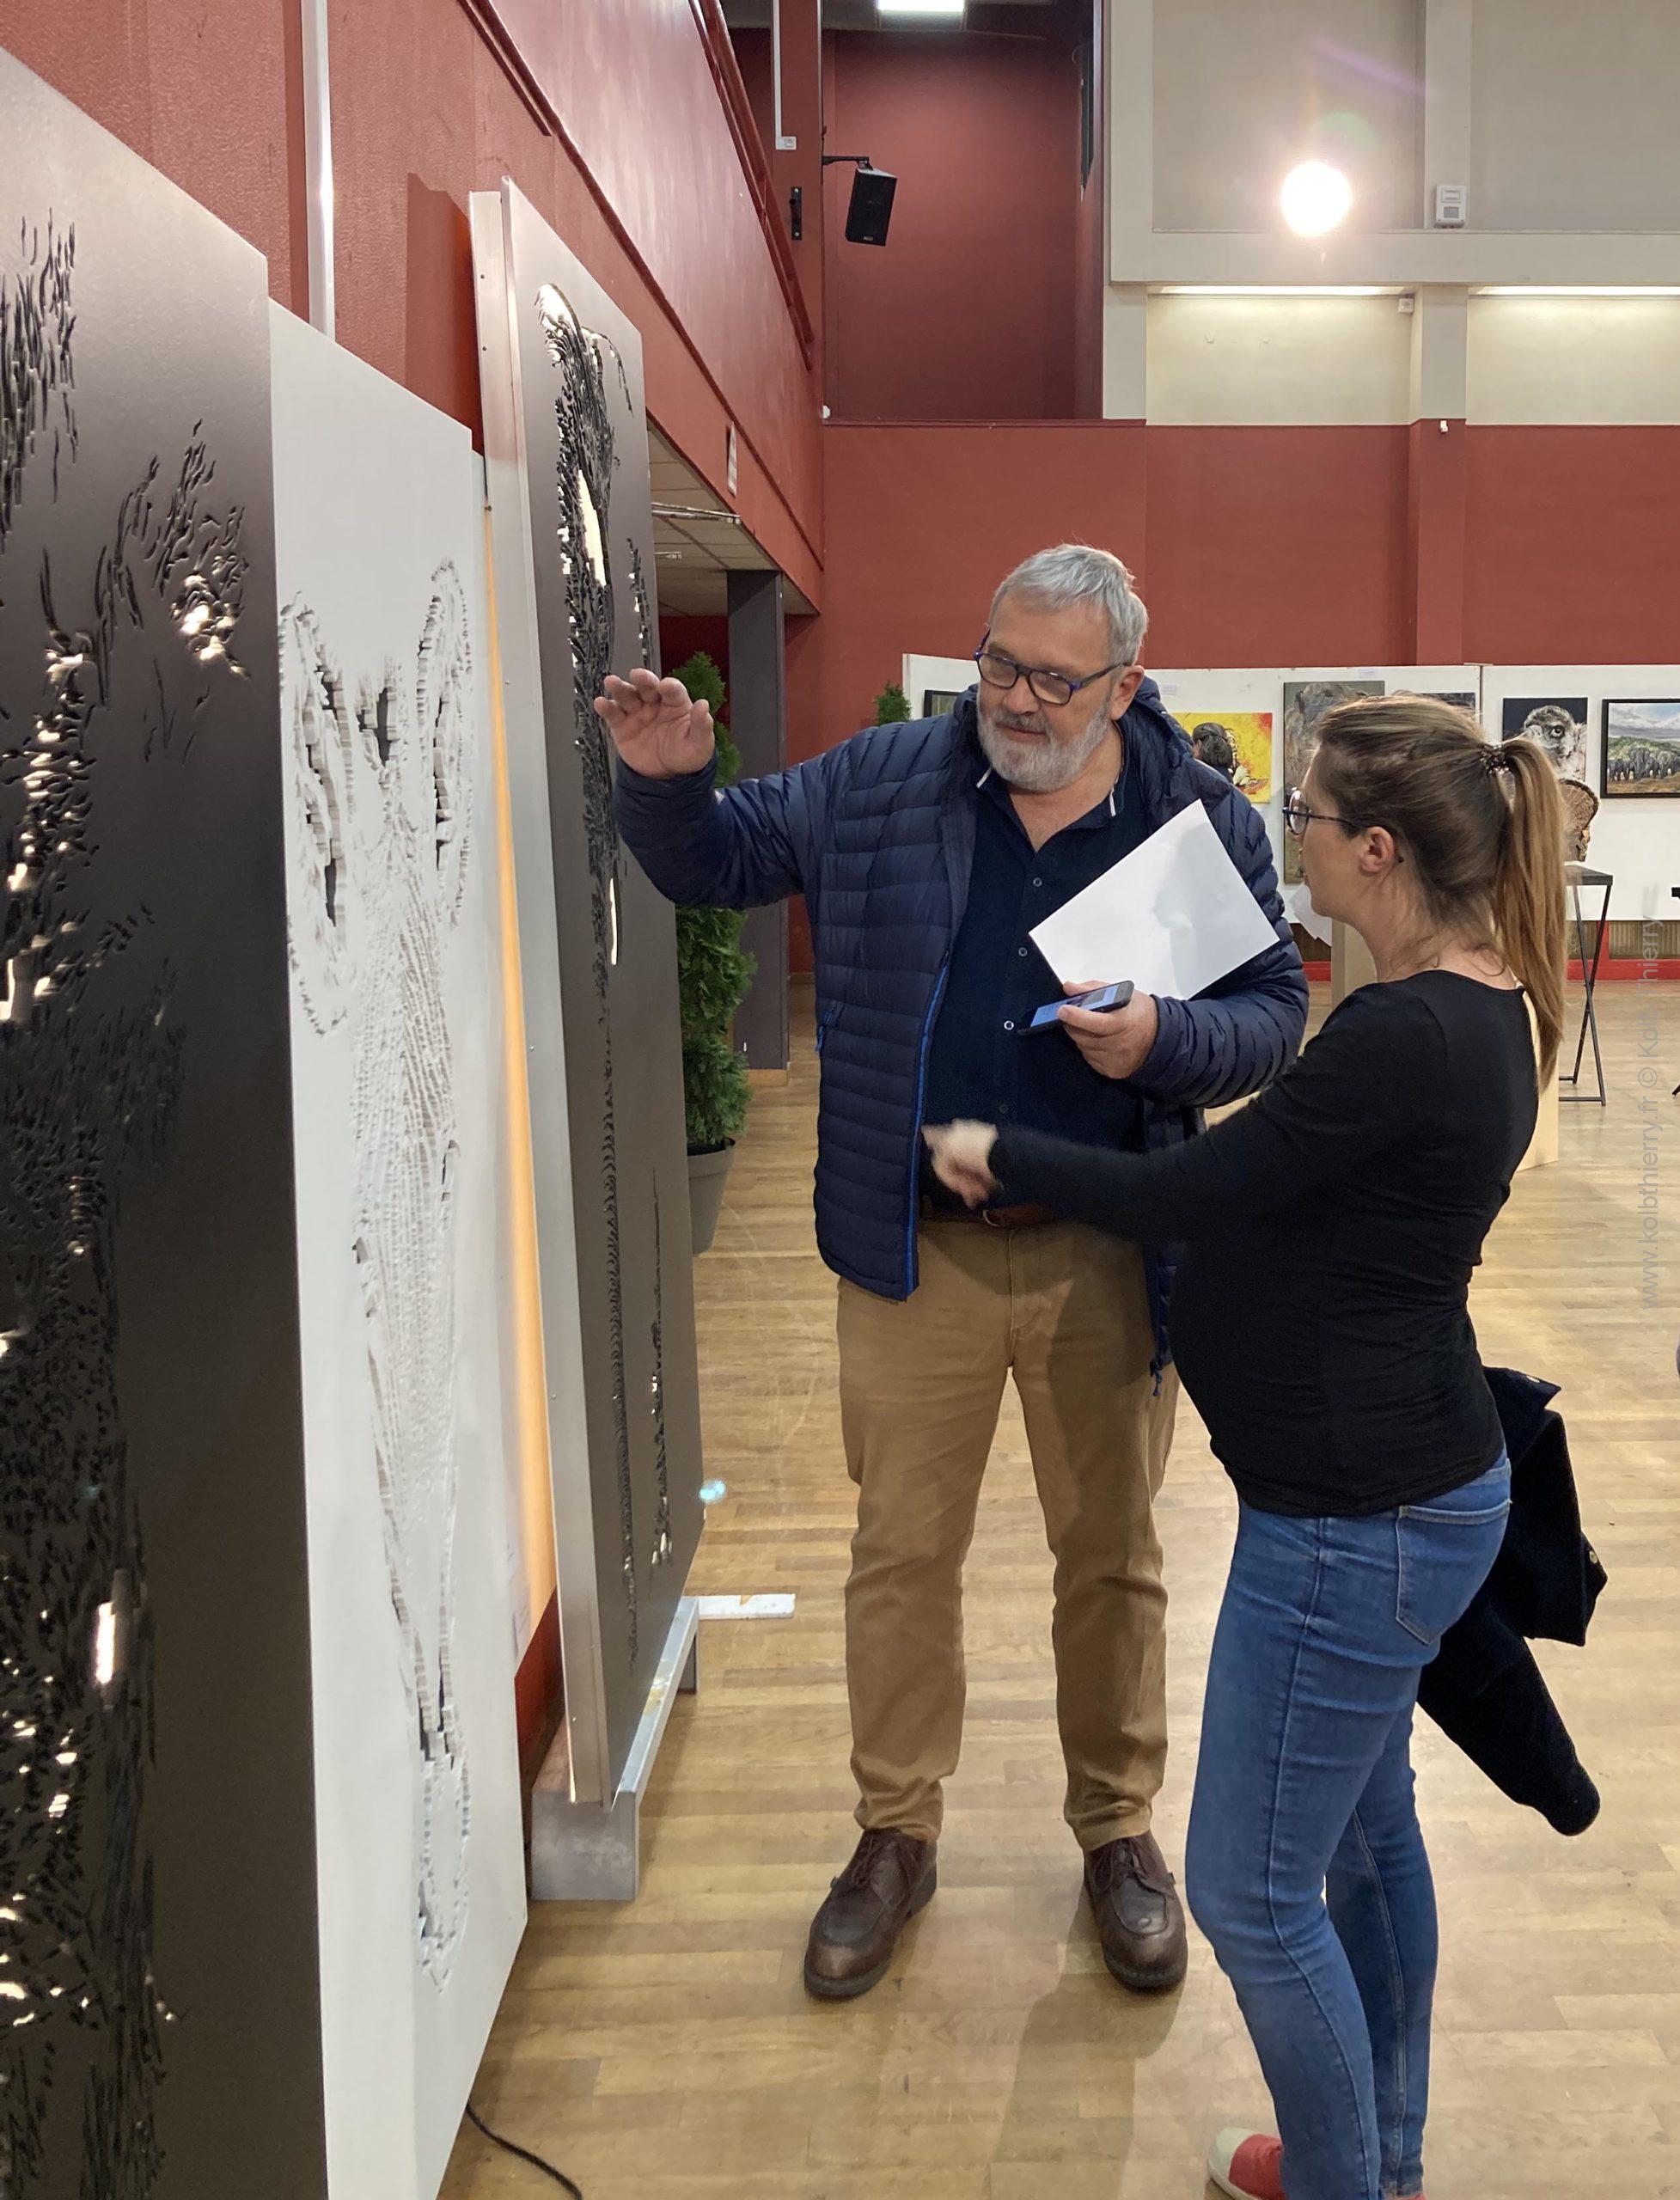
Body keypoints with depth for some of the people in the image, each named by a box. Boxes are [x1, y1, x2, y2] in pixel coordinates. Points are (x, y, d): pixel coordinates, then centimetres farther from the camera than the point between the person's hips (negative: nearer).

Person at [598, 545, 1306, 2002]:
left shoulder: (1206, 823, -3)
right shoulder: (880, 784, -1)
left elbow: (1273, 1017, 0)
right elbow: (716, 861, 7)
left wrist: (1164, 1043, -21)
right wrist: (666, 783, -14)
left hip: (1105, 1261, 0)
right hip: (915, 1252, 1)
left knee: (1113, 1554, 14)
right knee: (902, 1552, 11)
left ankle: (1119, 1829, 36)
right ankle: (896, 1837, 31)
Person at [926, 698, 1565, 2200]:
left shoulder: (1406, 1036, -27)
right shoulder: (1480, 1010, 4)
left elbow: (1180, 1198, -20)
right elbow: (1290, 1173, 13)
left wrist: (998, 1151, -6)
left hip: (1356, 1520, -10)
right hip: (1412, 1486, 10)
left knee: (1252, 1891, 4)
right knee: (1367, 1823, 25)